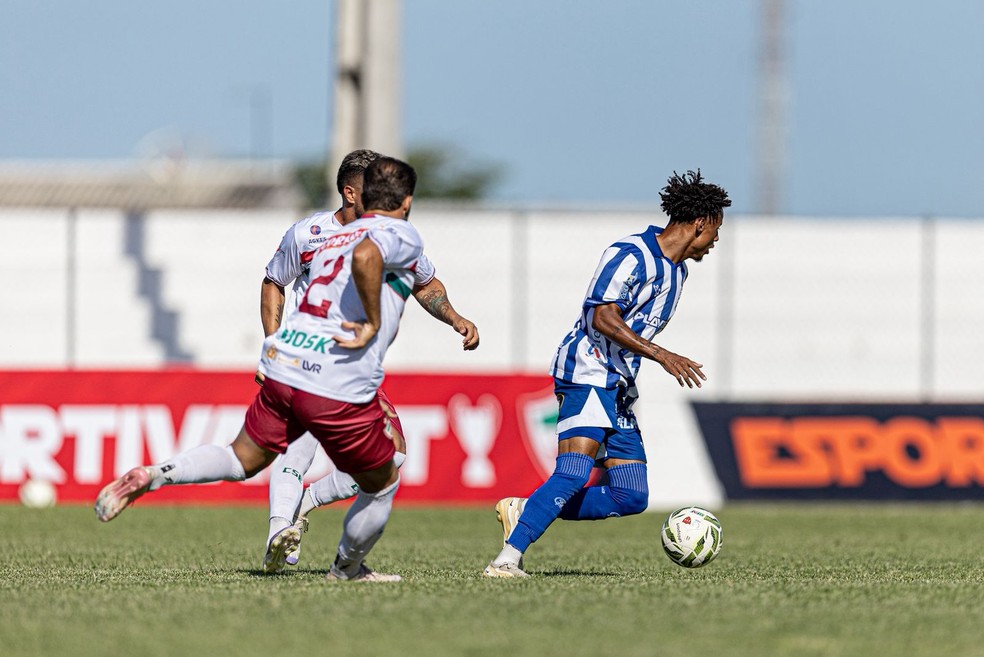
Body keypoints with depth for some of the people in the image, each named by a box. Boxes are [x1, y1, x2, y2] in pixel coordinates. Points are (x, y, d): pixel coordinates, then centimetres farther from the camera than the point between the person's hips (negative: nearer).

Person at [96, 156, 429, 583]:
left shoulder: (335, 238, 24)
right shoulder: (403, 235, -2)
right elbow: (366, 256, -25)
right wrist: (373, 324, -16)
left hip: (282, 367, 7)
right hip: (339, 389, -7)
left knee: (242, 461, 19)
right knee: (382, 485, 16)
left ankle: (152, 476, -2)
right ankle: (347, 570, 33)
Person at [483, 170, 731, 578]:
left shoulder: (677, 270, 19)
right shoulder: (632, 255, -11)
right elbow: (602, 317, -22)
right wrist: (661, 356, -27)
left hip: (619, 389, 9)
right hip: (587, 375, -9)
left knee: (632, 497, 0)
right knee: (574, 474, -24)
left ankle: (524, 511, 5)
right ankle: (509, 557, -26)